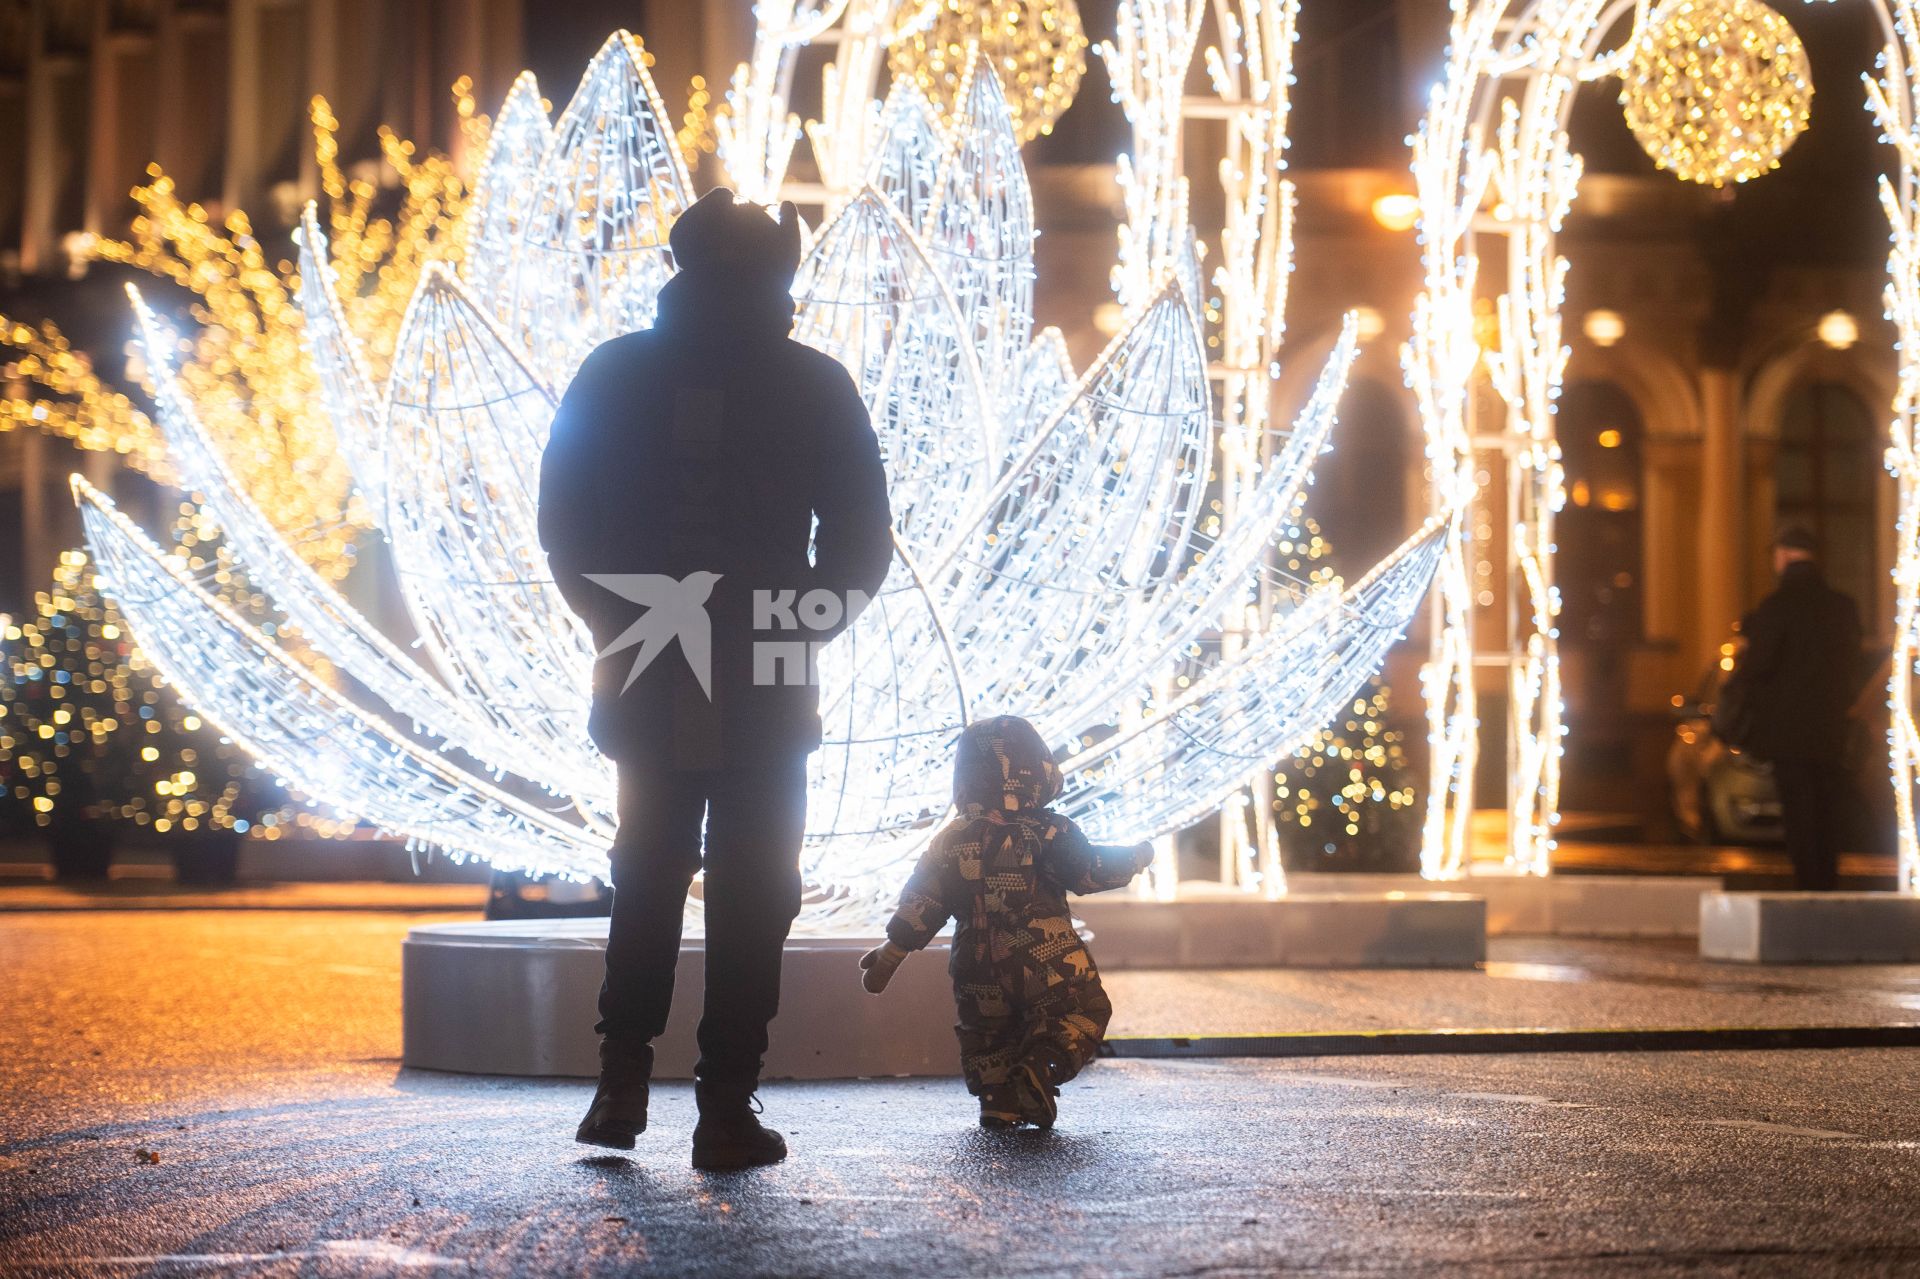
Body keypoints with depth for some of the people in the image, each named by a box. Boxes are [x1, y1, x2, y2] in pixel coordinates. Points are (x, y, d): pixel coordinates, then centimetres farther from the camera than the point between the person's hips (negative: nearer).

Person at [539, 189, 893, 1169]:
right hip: (766, 690, -2)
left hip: (648, 683, 2)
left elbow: (565, 530, 2)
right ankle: (727, 1109, -1)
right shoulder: (813, 387, -3)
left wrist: (619, 623, 14)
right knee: (751, 895, 3)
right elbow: (862, 540, -2)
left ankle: (622, 1087, 10)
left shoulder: (614, 375, 2)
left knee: (648, 878, 17)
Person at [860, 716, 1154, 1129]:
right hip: (1048, 966, -4)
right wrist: (1135, 859, 8)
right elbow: (1090, 873, -9)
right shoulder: (1047, 834, -8)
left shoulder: (950, 842, 4)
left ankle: (998, 1105, 9)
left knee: (985, 1034, 22)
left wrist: (890, 955, 15)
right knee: (1086, 1011, 9)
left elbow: (920, 907, 6)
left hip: (980, 973, 4)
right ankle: (1039, 1067, -14)